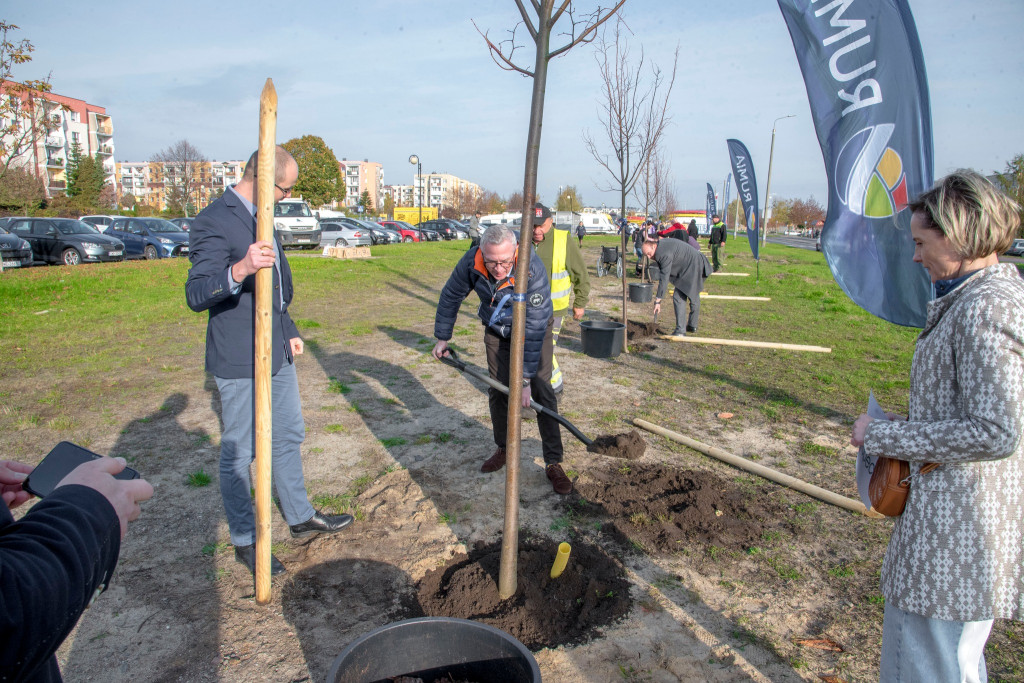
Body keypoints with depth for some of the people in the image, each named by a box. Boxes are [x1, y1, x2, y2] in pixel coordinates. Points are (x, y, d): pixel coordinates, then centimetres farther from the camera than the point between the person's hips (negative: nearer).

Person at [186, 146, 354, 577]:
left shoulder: (260, 218, 12)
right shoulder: (214, 222, -18)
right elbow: (196, 295, -27)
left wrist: (289, 332, 21)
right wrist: (239, 270, -44)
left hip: (276, 355, 9)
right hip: (239, 362, -9)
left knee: (289, 438, 19)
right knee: (239, 454, 5)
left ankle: (300, 518, 36)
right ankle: (244, 541, 22)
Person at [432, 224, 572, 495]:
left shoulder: (533, 270, -38)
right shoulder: (471, 261, -26)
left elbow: (534, 329, -36)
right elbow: (450, 297, -6)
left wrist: (525, 378, -34)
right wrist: (442, 337, 1)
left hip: (535, 329, -4)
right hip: (496, 331, 4)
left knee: (541, 392, -11)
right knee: (498, 391, 7)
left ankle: (553, 463, -3)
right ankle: (504, 449, 26)